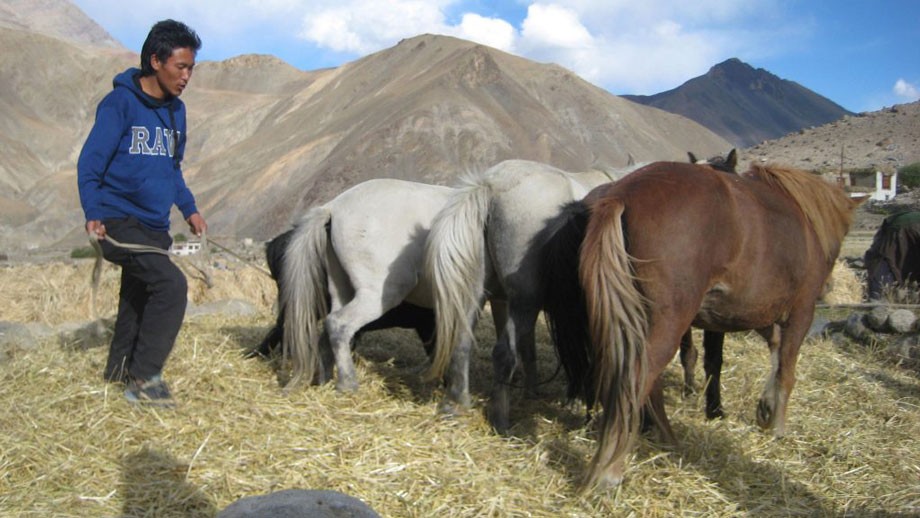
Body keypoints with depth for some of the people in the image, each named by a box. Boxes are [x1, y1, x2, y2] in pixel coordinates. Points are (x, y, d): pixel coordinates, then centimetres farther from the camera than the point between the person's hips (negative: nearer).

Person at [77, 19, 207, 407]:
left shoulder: (176, 110, 11)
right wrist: (93, 213, -21)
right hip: (119, 222, -7)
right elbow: (90, 163, -12)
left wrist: (189, 209, 12)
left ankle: (120, 371, 34)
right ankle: (144, 378, -8)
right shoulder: (121, 103, -11)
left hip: (155, 227, 7)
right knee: (171, 285, -19)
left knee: (139, 298, 16)